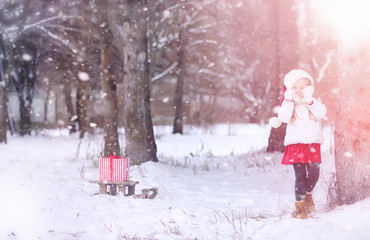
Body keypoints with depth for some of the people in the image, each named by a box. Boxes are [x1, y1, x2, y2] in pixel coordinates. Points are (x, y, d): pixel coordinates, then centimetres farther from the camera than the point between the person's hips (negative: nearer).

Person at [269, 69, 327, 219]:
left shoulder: (314, 102, 9)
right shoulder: (288, 104, 6)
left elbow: (321, 114, -10)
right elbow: (283, 117, -12)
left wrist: (309, 101, -19)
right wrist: (289, 101, -16)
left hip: (313, 145, 1)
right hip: (295, 145, -1)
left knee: (314, 174, -5)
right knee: (300, 176, -5)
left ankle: (308, 194, 26)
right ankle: (300, 205, 5)